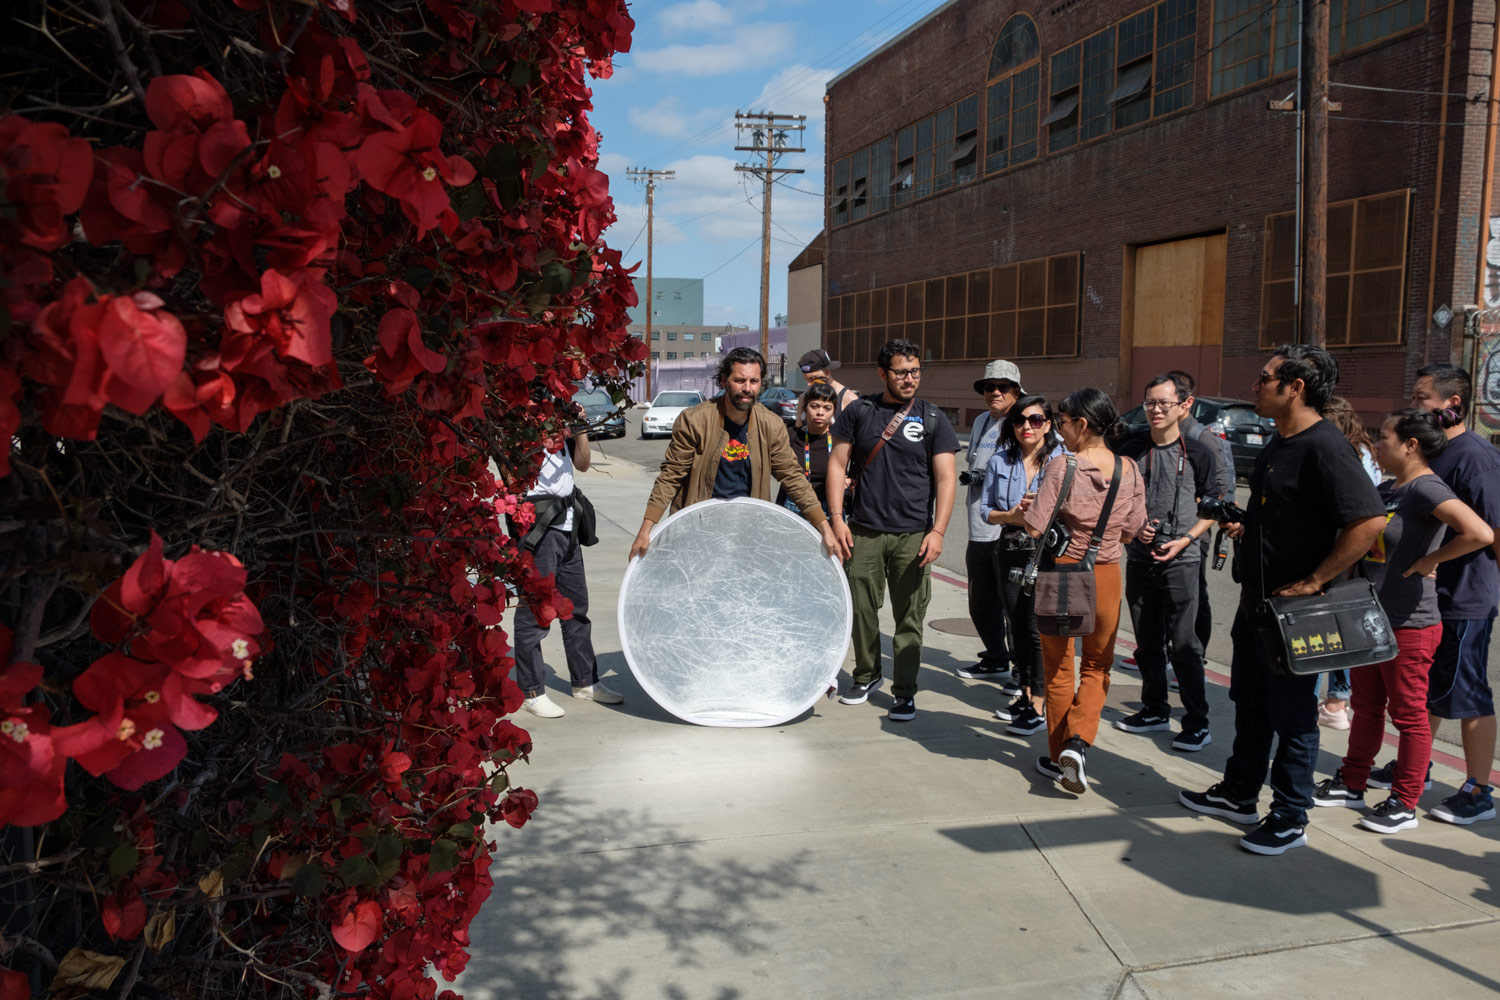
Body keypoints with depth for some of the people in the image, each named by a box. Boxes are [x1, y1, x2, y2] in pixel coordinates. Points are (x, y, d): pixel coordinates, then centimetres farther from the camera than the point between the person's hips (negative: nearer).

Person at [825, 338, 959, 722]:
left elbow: (946, 478, 0)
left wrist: (937, 531, -10)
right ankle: (866, 675, 29)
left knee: (909, 617, 1)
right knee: (862, 608, 7)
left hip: (912, 534, -1)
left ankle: (904, 691, 13)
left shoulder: (932, 419, 4)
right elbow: (837, 464, 7)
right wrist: (836, 519, -1)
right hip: (864, 531, 1)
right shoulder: (859, 412, 6)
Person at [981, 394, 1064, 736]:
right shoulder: (999, 462, 8)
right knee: (1017, 627, 13)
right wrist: (1011, 516, -10)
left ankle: (1040, 707, 2)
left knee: (1039, 630, -7)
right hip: (1010, 553, 5)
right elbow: (985, 509, 8)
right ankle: (1025, 694, 27)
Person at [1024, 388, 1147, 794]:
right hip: (1106, 577, 3)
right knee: (1096, 667, 18)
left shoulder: (1061, 467, -16)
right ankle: (1078, 740, -2)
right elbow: (1131, 532, 4)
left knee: (1057, 669, 13)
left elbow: (1035, 528, -18)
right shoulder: (1129, 471, -3)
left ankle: (1059, 757, 22)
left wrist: (1024, 511, 2)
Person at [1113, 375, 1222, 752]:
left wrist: (1185, 540, -12)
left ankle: (1197, 721, 5)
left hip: (1181, 561, -4)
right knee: (1147, 642, 12)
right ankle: (1155, 710, 26)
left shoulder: (1198, 454, -1)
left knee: (1184, 643, -6)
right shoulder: (1131, 451, 6)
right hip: (1139, 558, 4)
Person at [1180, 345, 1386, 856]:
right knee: (1250, 704, 20)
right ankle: (1238, 794, 34)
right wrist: (1246, 529, 9)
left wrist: (1313, 582, -25)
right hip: (1257, 603, 10)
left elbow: (1369, 521, -29)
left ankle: (1290, 819, 18)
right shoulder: (1279, 443, 10)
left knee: (1292, 718, 4)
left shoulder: (1324, 447, -21)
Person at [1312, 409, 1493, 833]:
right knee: (1366, 706, 17)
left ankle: (1404, 804, 15)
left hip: (1409, 626, -9)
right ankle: (1352, 784, 30)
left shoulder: (1427, 489, -17)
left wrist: (1431, 560, -20)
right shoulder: (1385, 490, 10)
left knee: (1408, 712, 4)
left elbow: (1481, 533, -32)